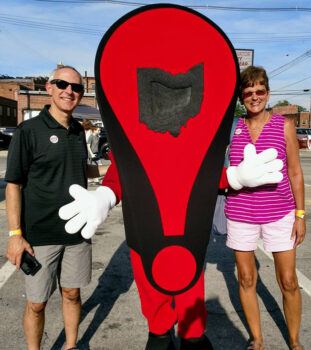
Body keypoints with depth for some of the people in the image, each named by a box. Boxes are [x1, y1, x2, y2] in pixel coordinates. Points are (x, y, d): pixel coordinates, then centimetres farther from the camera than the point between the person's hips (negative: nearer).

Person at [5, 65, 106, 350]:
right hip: (40, 235, -4)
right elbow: (13, 184, -9)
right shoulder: (29, 131, -9)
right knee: (36, 303, 8)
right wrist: (15, 234, -13)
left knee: (71, 293, 17)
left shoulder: (78, 131, 7)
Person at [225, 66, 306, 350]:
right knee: (246, 279, 10)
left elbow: (295, 172, 1)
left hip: (279, 213, -1)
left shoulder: (284, 126, -1)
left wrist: (300, 214, -1)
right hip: (240, 214, 2)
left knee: (288, 281, 5)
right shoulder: (233, 129, 2)